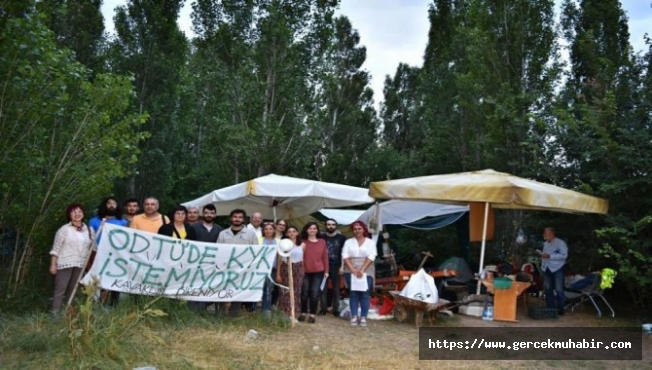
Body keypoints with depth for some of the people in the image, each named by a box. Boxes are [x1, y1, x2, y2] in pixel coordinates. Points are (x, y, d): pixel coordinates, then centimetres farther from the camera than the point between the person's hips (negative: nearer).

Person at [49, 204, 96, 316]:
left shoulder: (89, 230, 8)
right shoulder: (64, 229, -2)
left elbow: (94, 247, 11)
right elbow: (56, 249, -3)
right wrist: (53, 264, -8)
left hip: (81, 265, 4)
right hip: (65, 264, -3)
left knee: (73, 290, 10)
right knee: (60, 290, -3)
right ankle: (55, 313, 1)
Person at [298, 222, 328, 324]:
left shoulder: (322, 242, 3)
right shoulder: (303, 242, -1)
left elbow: (325, 257, 5)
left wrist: (326, 271, 4)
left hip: (318, 272, 1)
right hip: (305, 271, 0)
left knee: (315, 293, 1)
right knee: (304, 293, 4)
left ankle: (312, 314, 12)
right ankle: (303, 313, 20)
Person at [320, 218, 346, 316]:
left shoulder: (341, 237, 3)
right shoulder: (322, 237, 5)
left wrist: (342, 266, -2)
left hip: (336, 266, 0)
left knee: (336, 288, 3)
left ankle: (336, 309, 10)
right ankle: (323, 308, 12)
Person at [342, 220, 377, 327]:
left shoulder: (370, 242, 6)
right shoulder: (348, 242, 10)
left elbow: (371, 257, -4)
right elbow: (345, 256, 1)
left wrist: (362, 270, -14)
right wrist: (353, 270, -12)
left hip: (366, 271, -1)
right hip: (351, 271, 1)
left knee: (365, 294, -6)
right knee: (353, 293, 0)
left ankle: (363, 317, 0)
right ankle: (354, 316, 6)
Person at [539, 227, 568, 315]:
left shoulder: (560, 243, -9)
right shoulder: (545, 243, 15)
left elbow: (564, 255, -18)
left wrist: (550, 256, -23)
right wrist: (542, 254, 4)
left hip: (557, 269, -7)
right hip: (546, 268, 7)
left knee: (559, 290, -3)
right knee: (548, 289, 9)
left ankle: (560, 309, 6)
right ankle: (550, 308, 18)